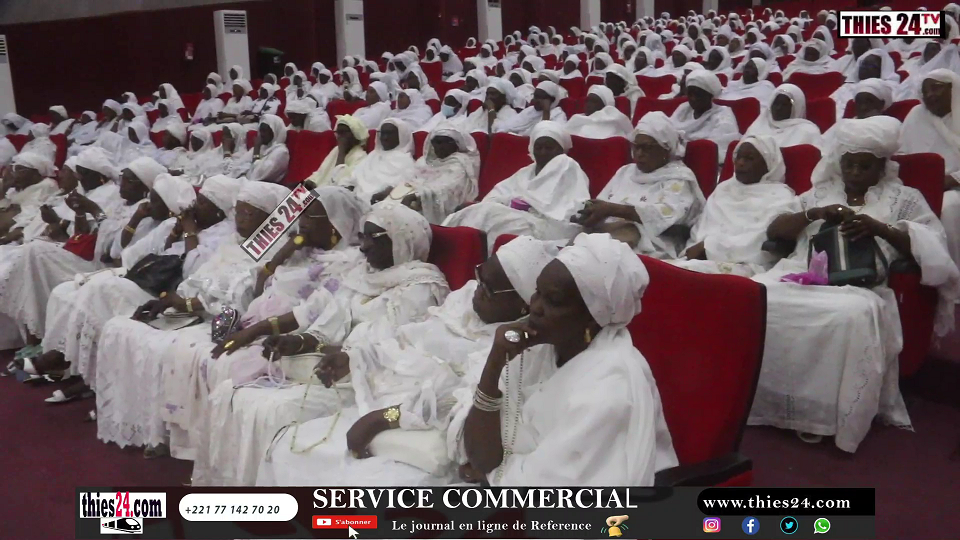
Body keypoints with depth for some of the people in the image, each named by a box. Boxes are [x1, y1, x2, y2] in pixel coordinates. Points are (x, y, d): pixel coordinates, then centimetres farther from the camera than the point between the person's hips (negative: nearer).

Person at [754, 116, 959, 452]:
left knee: (850, 316, -40)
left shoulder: (904, 198, 18)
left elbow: (933, 247, 4)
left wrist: (880, 228, -13)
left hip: (858, 282, -3)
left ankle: (825, 413, -26)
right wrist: (814, 213, -3)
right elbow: (773, 230, 16)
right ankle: (763, 400, -19)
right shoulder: (819, 192, 26)